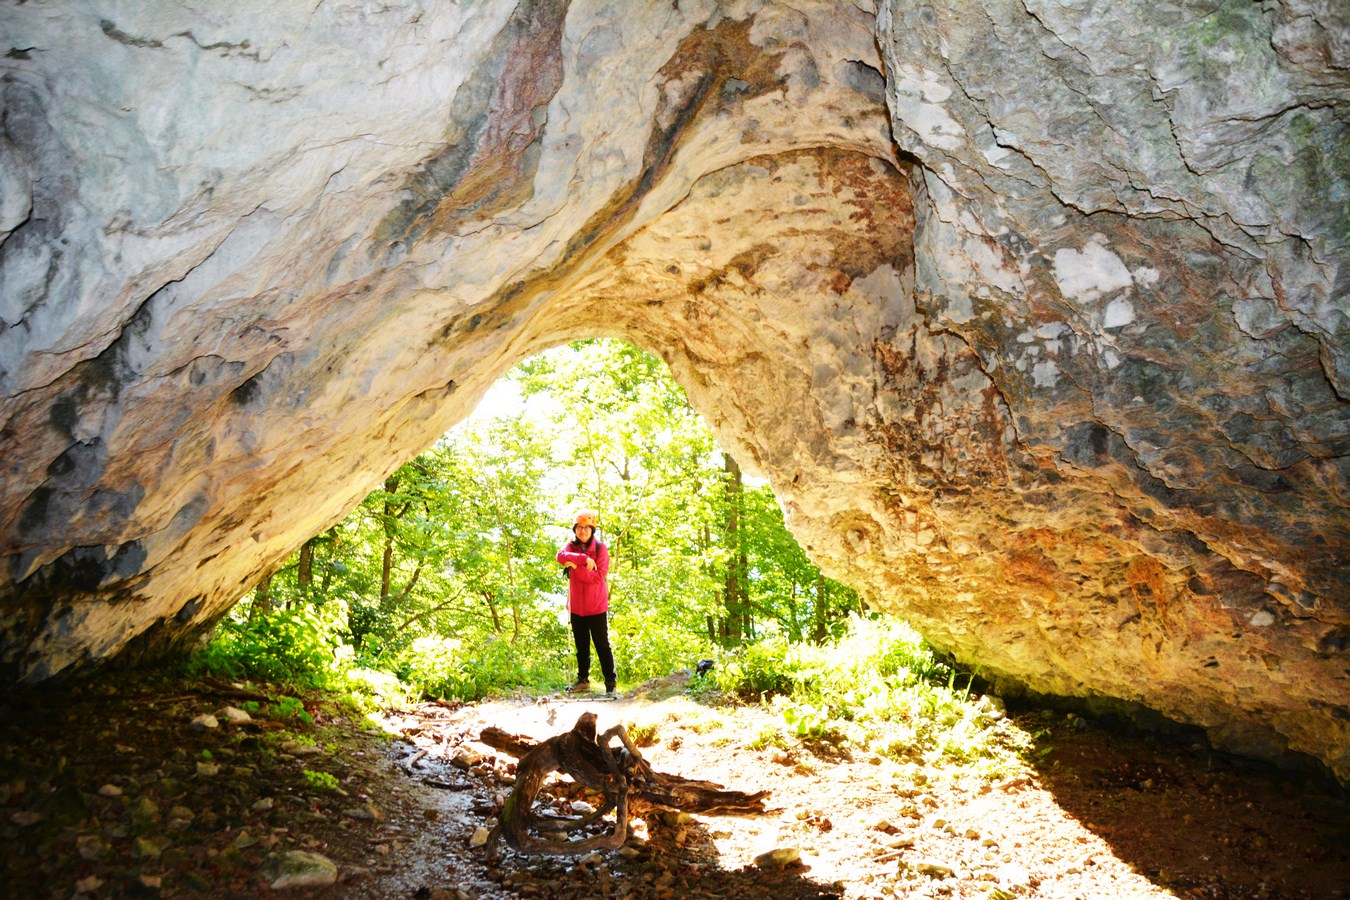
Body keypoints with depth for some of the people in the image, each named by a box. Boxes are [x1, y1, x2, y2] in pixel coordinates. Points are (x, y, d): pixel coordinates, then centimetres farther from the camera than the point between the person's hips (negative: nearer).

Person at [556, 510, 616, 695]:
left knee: (602, 645, 1)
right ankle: (583, 680, 27)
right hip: (576, 606, 4)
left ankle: (610, 682, 8)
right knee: (581, 645, 15)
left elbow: (599, 575, -17)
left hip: (596, 607, -4)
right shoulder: (571, 545, 4)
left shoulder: (600, 548, -7)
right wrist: (584, 559, -30)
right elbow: (561, 556, -19)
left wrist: (576, 566, -23)